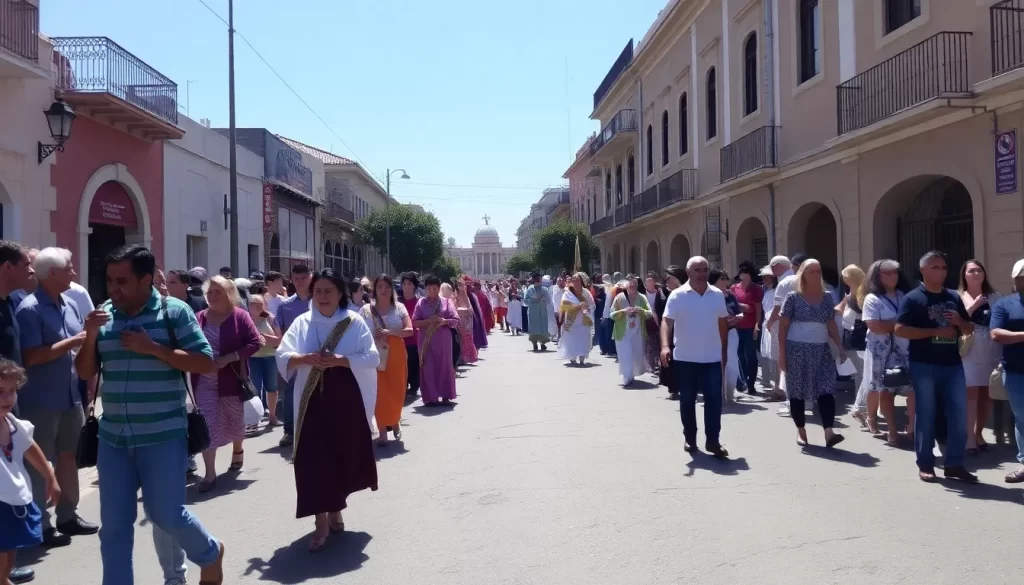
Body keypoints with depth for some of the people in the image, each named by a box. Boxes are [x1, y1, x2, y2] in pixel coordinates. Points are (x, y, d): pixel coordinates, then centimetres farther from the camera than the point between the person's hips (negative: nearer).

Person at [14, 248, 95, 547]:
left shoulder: (70, 304, 7)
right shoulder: (30, 308, -16)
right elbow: (31, 357, -22)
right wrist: (72, 342, -20)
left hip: (71, 396, 8)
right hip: (41, 401, -8)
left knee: (68, 456, 17)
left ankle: (67, 515, 30)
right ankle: (41, 526, 15)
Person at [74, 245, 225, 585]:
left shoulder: (174, 311, -7)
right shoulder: (103, 315, 6)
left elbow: (206, 363, -9)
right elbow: (85, 372, 10)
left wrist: (153, 348, -17)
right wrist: (90, 337, -9)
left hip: (163, 436, -4)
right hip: (113, 437, 5)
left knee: (165, 513, 2)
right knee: (113, 525, 9)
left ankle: (211, 554, 31)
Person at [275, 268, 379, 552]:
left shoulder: (354, 322, -2)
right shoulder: (302, 322, 3)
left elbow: (371, 358, -7)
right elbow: (283, 357, -3)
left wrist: (339, 360, -20)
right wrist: (307, 359, -22)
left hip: (347, 400, 0)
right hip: (313, 399, 0)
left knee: (344, 456, 11)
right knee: (314, 459, -6)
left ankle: (335, 509, 34)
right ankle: (322, 521, 1)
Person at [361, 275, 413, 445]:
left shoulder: (399, 308, 3)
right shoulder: (366, 310, 1)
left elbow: (409, 330, -5)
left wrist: (390, 332, -18)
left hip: (396, 354, 1)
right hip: (375, 355, -1)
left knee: (397, 390, 7)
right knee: (380, 392, -2)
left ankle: (395, 422, 32)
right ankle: (383, 430, 5)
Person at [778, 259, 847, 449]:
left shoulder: (827, 297, 8)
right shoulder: (793, 297, -3)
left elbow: (831, 325, 12)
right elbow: (783, 326, -3)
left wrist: (840, 346, 2)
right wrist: (781, 352, -7)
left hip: (821, 350, 3)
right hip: (797, 350, -3)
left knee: (826, 389, -9)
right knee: (797, 391, 3)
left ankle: (829, 432, -15)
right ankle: (801, 431, 15)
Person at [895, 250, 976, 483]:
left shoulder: (954, 297, 13)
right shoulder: (913, 298, -4)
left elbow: (970, 329, 20)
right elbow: (900, 330, -14)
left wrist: (960, 321, -4)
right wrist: (936, 331, -18)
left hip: (952, 364, 5)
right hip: (924, 365, -5)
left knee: (959, 413, 4)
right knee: (925, 415, 2)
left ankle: (954, 464, 14)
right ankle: (925, 464, 11)